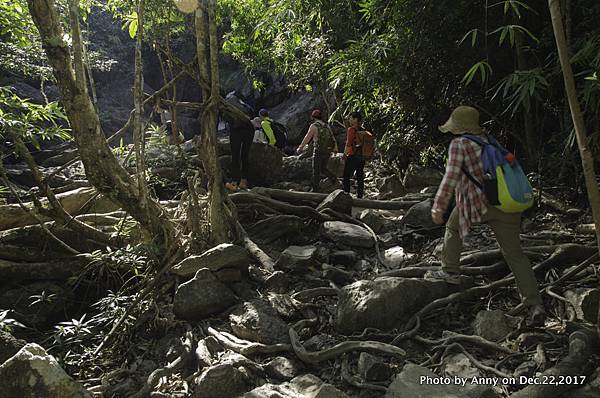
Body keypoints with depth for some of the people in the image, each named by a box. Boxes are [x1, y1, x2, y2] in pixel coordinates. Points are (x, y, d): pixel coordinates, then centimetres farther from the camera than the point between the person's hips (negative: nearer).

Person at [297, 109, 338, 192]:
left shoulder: (314, 126, -7)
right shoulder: (326, 126, 12)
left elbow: (307, 138, -4)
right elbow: (332, 138, 13)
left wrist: (300, 148, 5)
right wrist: (335, 148, 18)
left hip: (318, 151, -6)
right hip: (327, 151, 6)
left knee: (316, 171, 2)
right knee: (323, 168, 22)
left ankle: (315, 189, 4)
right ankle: (332, 177, -1)